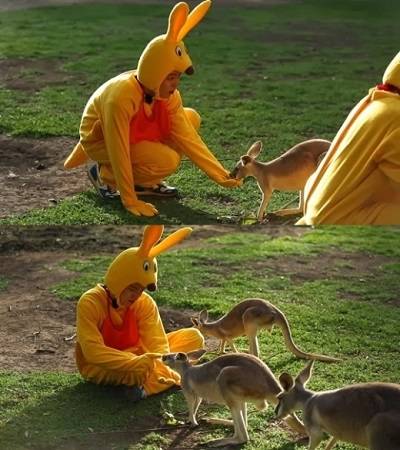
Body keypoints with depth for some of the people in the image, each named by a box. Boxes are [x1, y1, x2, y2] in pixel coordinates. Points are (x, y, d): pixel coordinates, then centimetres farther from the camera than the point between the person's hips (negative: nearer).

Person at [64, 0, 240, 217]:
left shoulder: (169, 96, -15)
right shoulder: (121, 97, -36)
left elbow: (187, 137, -12)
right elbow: (118, 150, -33)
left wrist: (221, 176, -18)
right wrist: (130, 202, -32)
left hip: (136, 136, 8)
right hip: (101, 141, -8)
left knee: (191, 118, -4)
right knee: (167, 161, -28)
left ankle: (145, 181, 5)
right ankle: (105, 174, -4)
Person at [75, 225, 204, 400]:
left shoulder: (145, 303, -9)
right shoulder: (90, 303, -22)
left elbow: (158, 344, -17)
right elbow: (93, 351, -33)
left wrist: (160, 366, -41)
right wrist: (136, 364, -44)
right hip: (99, 368, -6)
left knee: (194, 337, -11)